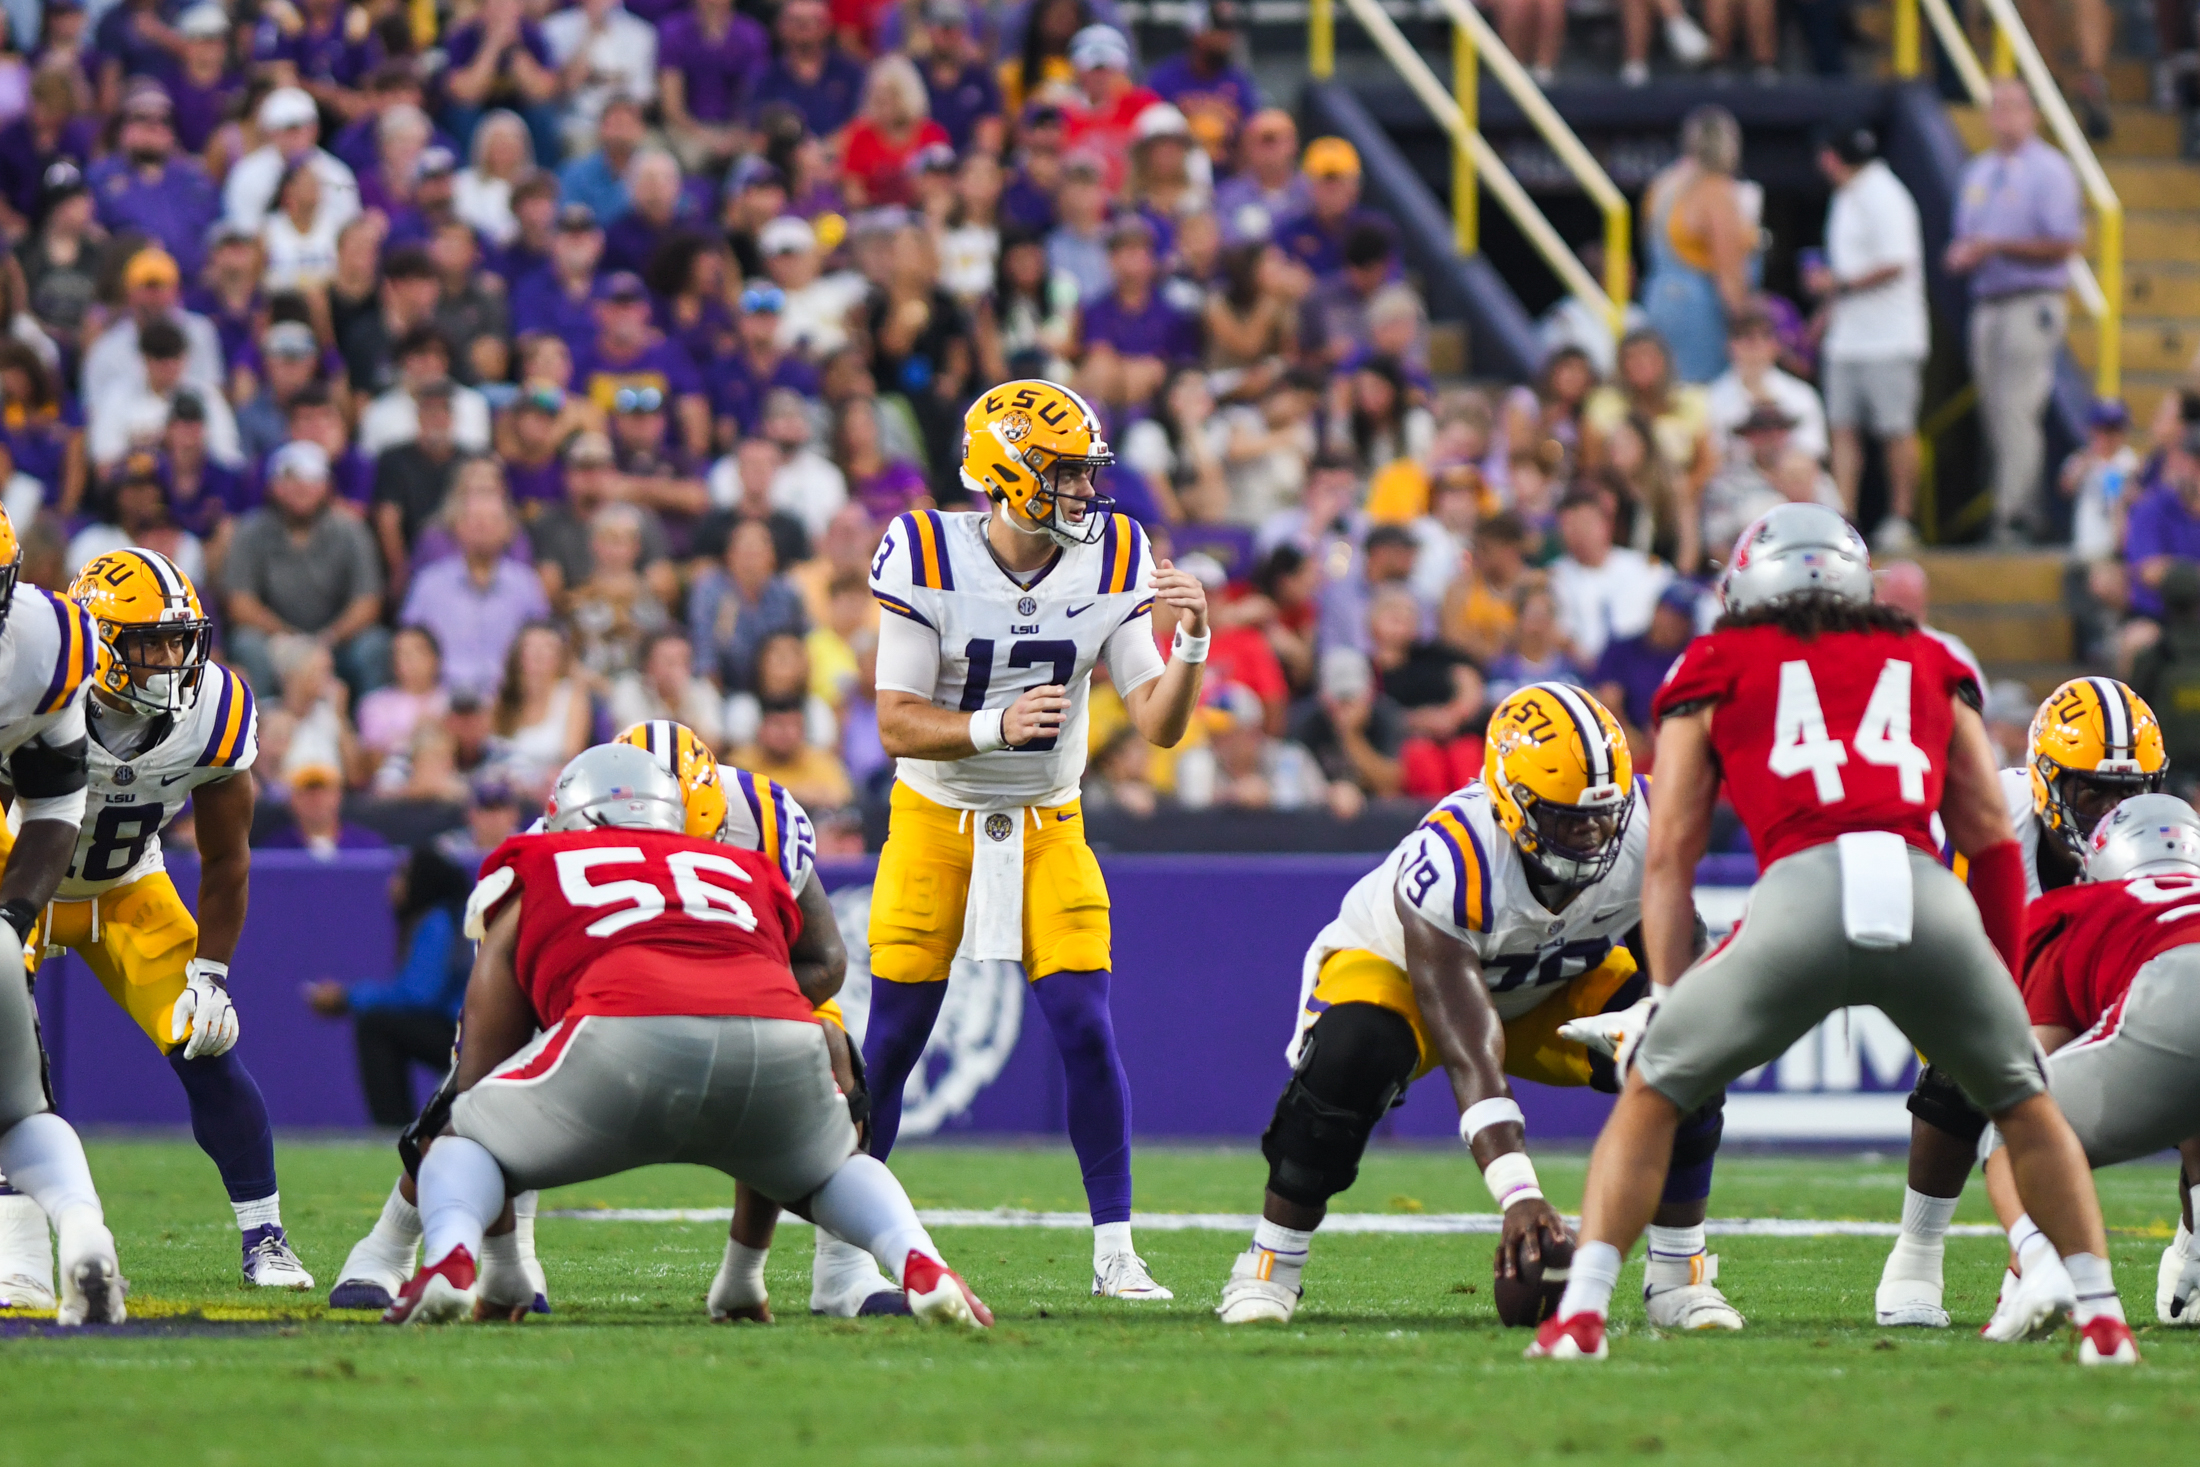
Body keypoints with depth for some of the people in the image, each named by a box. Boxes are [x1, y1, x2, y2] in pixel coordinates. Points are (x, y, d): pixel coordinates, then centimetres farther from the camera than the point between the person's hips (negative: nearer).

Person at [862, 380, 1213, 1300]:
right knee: (892, 1039, 0)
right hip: (936, 820, -2)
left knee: (1086, 1029, -9)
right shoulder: (929, 560, -17)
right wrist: (996, 727, -34)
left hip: (1047, 828, 2)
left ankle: (1114, 1252, -2)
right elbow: (896, 726, -18)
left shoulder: (1110, 564, -8)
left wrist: (1191, 644, -25)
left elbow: (1159, 724, -8)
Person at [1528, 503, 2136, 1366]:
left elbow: (1670, 855, 21)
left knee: (1652, 1094, 19)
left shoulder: (1717, 671, 26)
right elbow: (1992, 840, 26)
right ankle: (2101, 1318, 19)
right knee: (2024, 1106, 27)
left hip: (1802, 895, -1)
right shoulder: (1928, 666, 30)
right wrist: (2004, 981, 33)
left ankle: (1579, 1315, 6)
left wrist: (1665, 995, 23)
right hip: (1930, 899, 1)